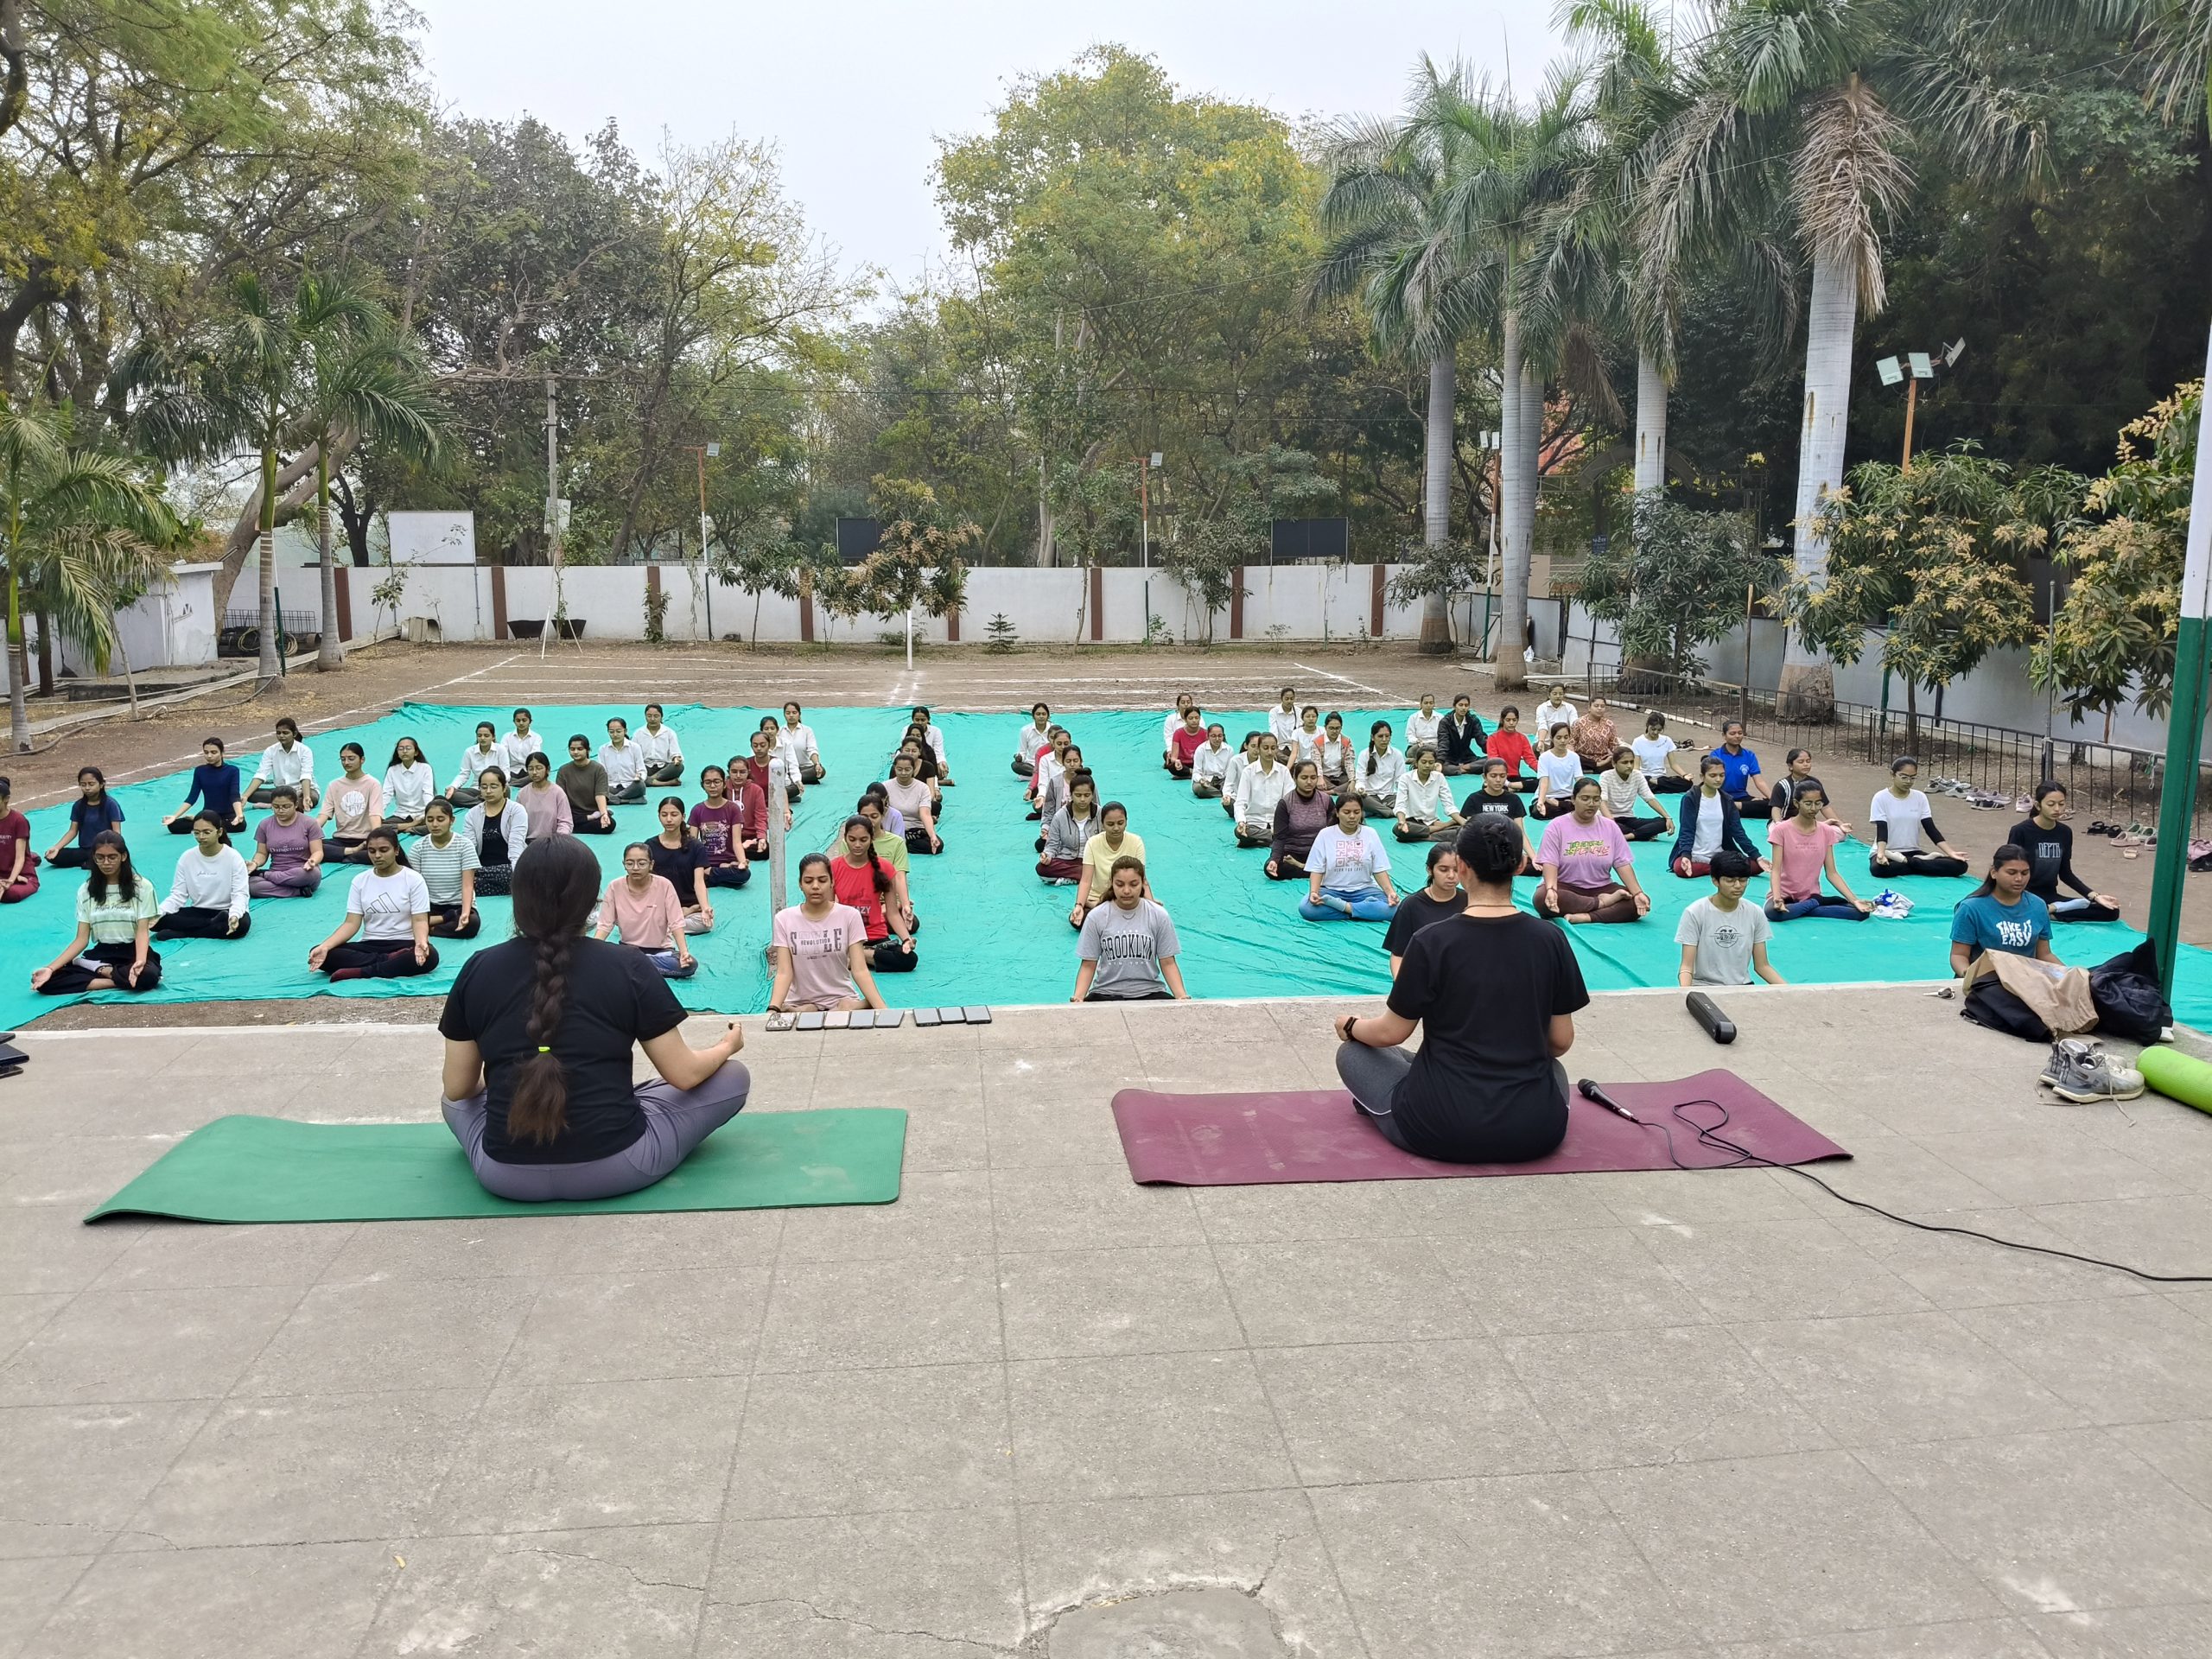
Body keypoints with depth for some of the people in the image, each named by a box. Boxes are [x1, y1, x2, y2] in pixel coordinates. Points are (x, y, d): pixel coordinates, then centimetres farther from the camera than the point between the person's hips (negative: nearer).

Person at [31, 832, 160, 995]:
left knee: (148, 975, -41)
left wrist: (139, 961, -31)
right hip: (101, 954, 4)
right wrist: (50, 968, -13)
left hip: (133, 953, -4)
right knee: (47, 981, -23)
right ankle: (121, 979, -24)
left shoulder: (142, 886, -2)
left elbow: (142, 931, -9)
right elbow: (81, 939, 3)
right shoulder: (86, 891, 7)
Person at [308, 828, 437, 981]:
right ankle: (386, 961, -26)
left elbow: (419, 920, -10)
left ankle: (359, 973, -32)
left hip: (404, 944, -3)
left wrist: (421, 942, -34)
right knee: (321, 954, -21)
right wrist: (325, 946, -18)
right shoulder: (360, 881, 6)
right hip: (369, 945, 3)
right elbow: (351, 923, 0)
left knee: (430, 955, -38)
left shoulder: (413, 879, -3)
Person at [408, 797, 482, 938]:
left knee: (472, 923, -36)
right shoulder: (417, 847, 0)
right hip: (429, 906, 1)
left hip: (458, 906, -1)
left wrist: (465, 913, -31)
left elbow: (468, 885, -13)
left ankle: (426, 927, -17)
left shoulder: (465, 845, -7)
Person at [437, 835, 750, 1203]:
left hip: (505, 1175, 3)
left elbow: (458, 1088, 7)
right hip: (614, 1167, -3)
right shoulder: (628, 968, -7)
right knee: (733, 1077, 14)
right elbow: (684, 1075, -2)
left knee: (455, 1099, 36)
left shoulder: (478, 969, 0)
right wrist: (727, 1045, 20)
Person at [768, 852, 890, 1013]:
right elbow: (784, 973, -6)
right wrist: (773, 1009, -26)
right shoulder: (784, 919, 0)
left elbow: (860, 971, -8)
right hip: (799, 1004, 2)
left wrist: (882, 1009, -24)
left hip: (842, 1001, -2)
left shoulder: (849, 916, -3)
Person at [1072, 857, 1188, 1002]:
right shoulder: (1096, 917, -1)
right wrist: (1078, 997, -15)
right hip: (1106, 993, -1)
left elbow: (1168, 963, 3)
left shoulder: (1158, 915, 0)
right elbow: (1088, 965, 3)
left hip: (1149, 992, 1)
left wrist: (1181, 996, -13)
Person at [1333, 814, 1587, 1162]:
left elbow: (1390, 1033, -3)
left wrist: (1350, 1025, 19)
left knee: (1352, 1050, 19)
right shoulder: (1551, 940, -5)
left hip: (1444, 1132, -3)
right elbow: (1560, 1042, 4)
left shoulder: (1431, 942, -13)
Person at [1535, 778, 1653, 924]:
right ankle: (1602, 902, -22)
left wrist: (1638, 893, -15)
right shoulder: (1556, 826, -3)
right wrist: (1551, 889, -33)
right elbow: (1549, 862, -13)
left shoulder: (1610, 827, 6)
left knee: (1641, 902, -21)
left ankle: (1586, 917, -33)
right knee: (1542, 899, -37)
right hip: (1565, 887, -3)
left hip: (1601, 888, 3)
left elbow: (1622, 863, 1)